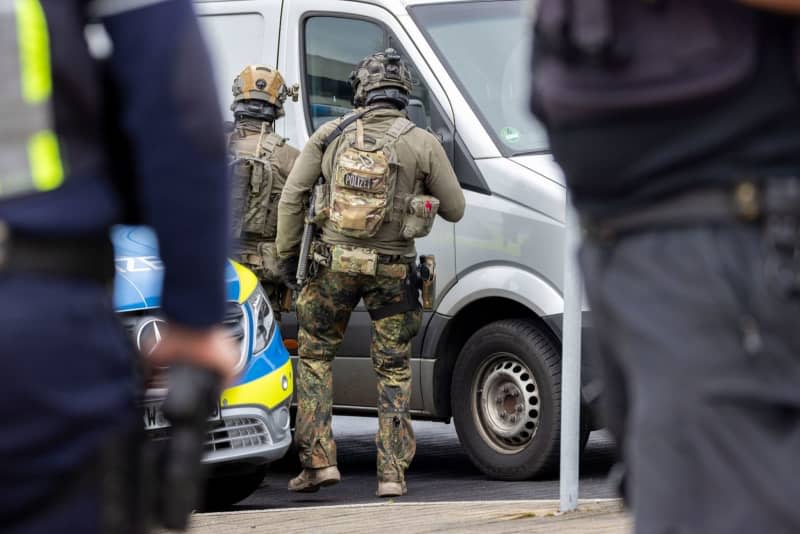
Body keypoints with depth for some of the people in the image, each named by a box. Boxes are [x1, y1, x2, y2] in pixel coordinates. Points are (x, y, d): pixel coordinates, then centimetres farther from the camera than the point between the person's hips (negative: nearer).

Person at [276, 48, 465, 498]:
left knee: (315, 355, 16)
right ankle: (393, 472, 4)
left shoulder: (331, 135, 1)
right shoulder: (423, 143, -5)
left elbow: (292, 197, 0)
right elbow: (455, 209, 1)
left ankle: (319, 460, 7)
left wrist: (288, 253, 9)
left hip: (335, 262, 1)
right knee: (395, 369, 10)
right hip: (393, 269, 0)